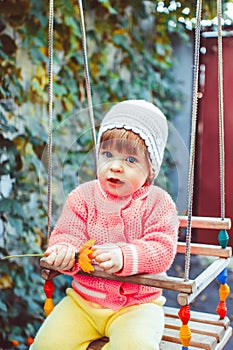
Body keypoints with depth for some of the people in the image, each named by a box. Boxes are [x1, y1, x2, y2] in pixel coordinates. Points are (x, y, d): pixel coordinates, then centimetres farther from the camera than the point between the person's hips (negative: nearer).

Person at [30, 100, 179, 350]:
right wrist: (64, 253, -27)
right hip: (83, 299, 2)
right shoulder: (82, 198, -1)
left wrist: (124, 256, -32)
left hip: (137, 303, -2)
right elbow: (66, 235, -3)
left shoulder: (158, 204, -8)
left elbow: (162, 249, -16)